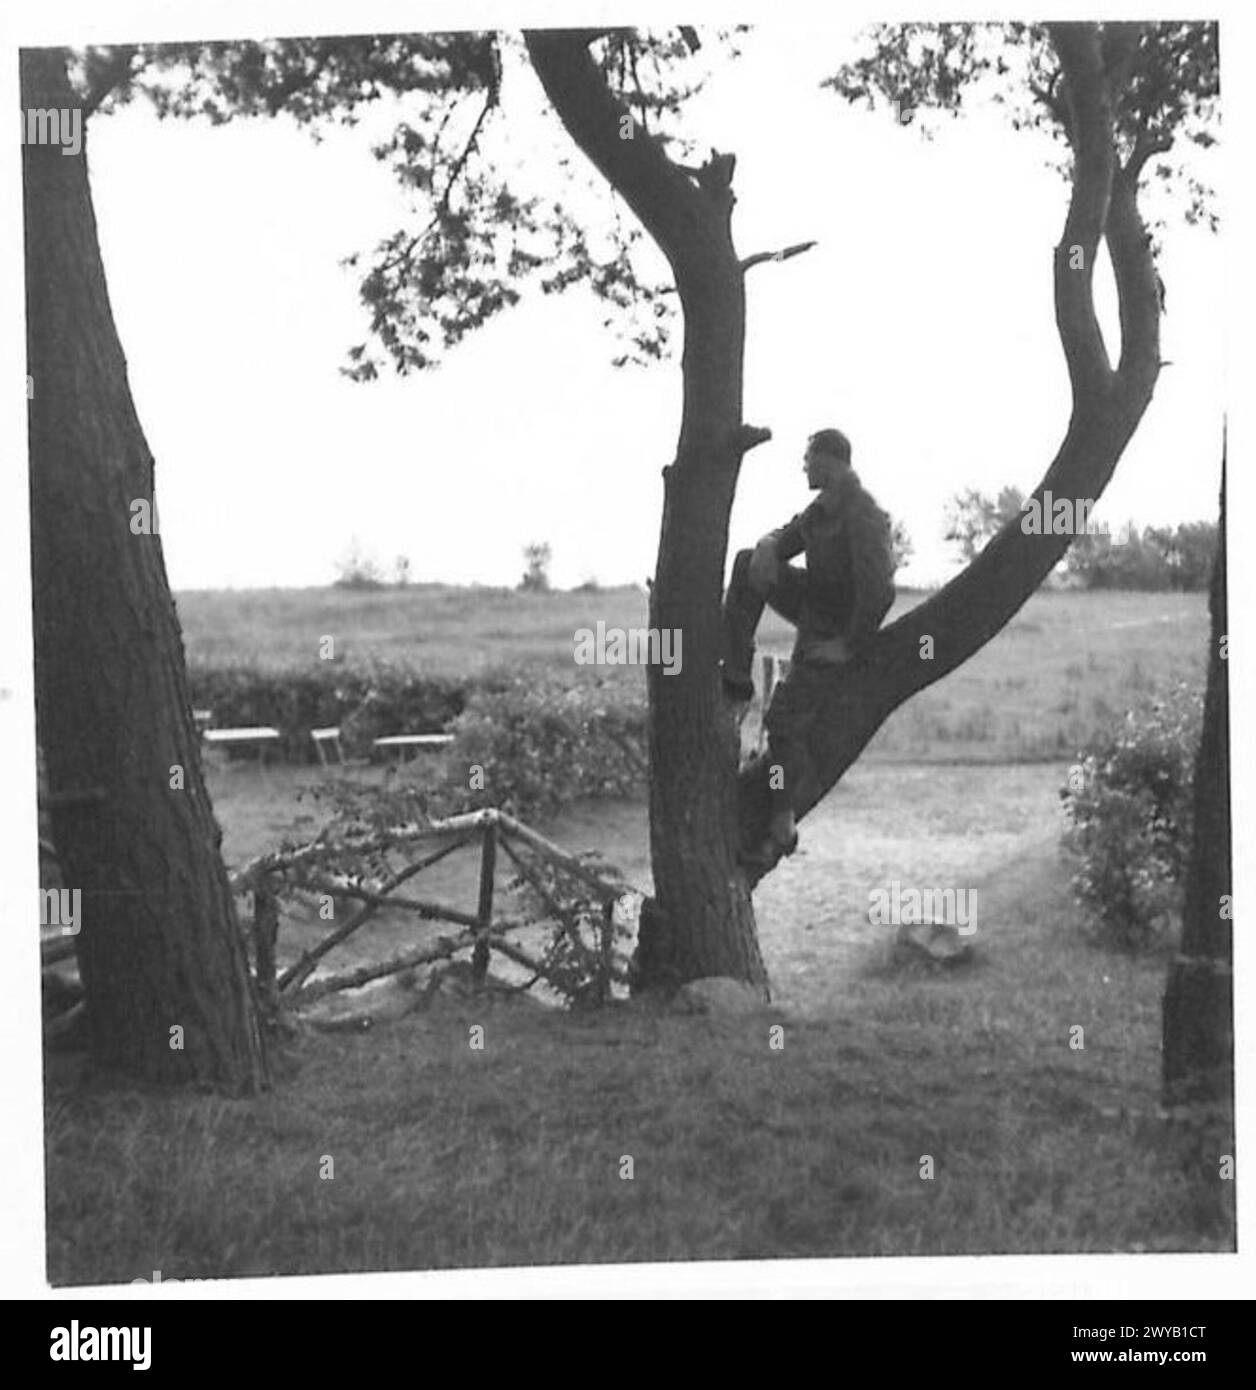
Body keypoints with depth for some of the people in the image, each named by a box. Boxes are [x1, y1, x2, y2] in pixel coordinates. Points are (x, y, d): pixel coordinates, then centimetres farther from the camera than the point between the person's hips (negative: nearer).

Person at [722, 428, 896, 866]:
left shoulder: (862, 515, -27)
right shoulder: (825, 506, 3)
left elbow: (880, 591, -34)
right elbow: (787, 538, 12)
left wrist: (848, 646, -25)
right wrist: (766, 547, -14)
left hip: (835, 630, -9)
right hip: (811, 604, 9)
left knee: (785, 723, -13)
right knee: (747, 565, -4)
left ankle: (782, 830, 1)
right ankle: (736, 679, -5)